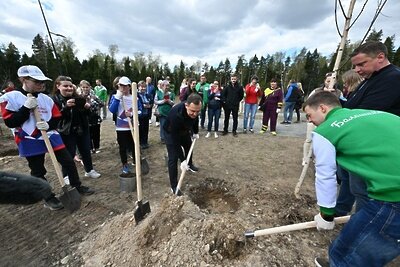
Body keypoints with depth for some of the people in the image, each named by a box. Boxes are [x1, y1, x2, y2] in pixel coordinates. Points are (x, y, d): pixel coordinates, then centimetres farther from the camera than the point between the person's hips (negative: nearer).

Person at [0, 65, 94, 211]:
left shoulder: (46, 99, 4)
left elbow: (56, 118, 7)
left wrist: (48, 125, -14)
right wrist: (27, 108, -22)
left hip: (51, 136, 4)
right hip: (31, 142, -3)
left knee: (69, 162, 7)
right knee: (38, 172, 9)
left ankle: (77, 186, 24)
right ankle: (49, 198, 25)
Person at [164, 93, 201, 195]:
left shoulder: (194, 109, -25)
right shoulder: (176, 114, -43)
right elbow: (175, 139, -37)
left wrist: (195, 132, 6)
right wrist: (182, 160, -33)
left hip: (184, 130, 6)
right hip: (171, 133, -6)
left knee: (189, 147, 24)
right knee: (173, 159, -9)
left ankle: (190, 164, 54)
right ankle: (174, 186, 7)